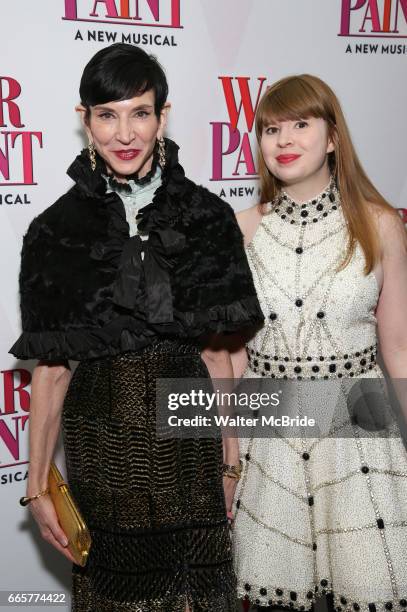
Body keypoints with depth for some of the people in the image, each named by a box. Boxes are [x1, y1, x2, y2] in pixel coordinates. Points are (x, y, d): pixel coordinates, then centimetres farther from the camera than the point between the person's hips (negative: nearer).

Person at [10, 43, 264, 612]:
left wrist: (230, 458, 5)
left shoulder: (206, 216, -3)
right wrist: (37, 484, 0)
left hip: (190, 432, 1)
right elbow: (51, 367, -2)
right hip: (102, 437, 0)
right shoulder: (56, 230, -5)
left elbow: (215, 350, 2)